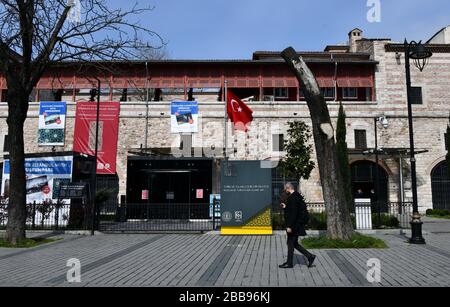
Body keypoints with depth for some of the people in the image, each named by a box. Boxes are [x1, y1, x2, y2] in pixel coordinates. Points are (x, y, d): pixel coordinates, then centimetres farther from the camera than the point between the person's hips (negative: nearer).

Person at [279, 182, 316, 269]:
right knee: (293, 243, 15)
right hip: (296, 225, 10)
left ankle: (289, 263, 12)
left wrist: (289, 226, -25)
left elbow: (293, 213, -25)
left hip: (294, 225, -10)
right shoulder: (296, 196, 13)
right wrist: (286, 207, 21)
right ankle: (310, 256, 16)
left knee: (291, 243, 1)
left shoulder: (293, 198, -19)